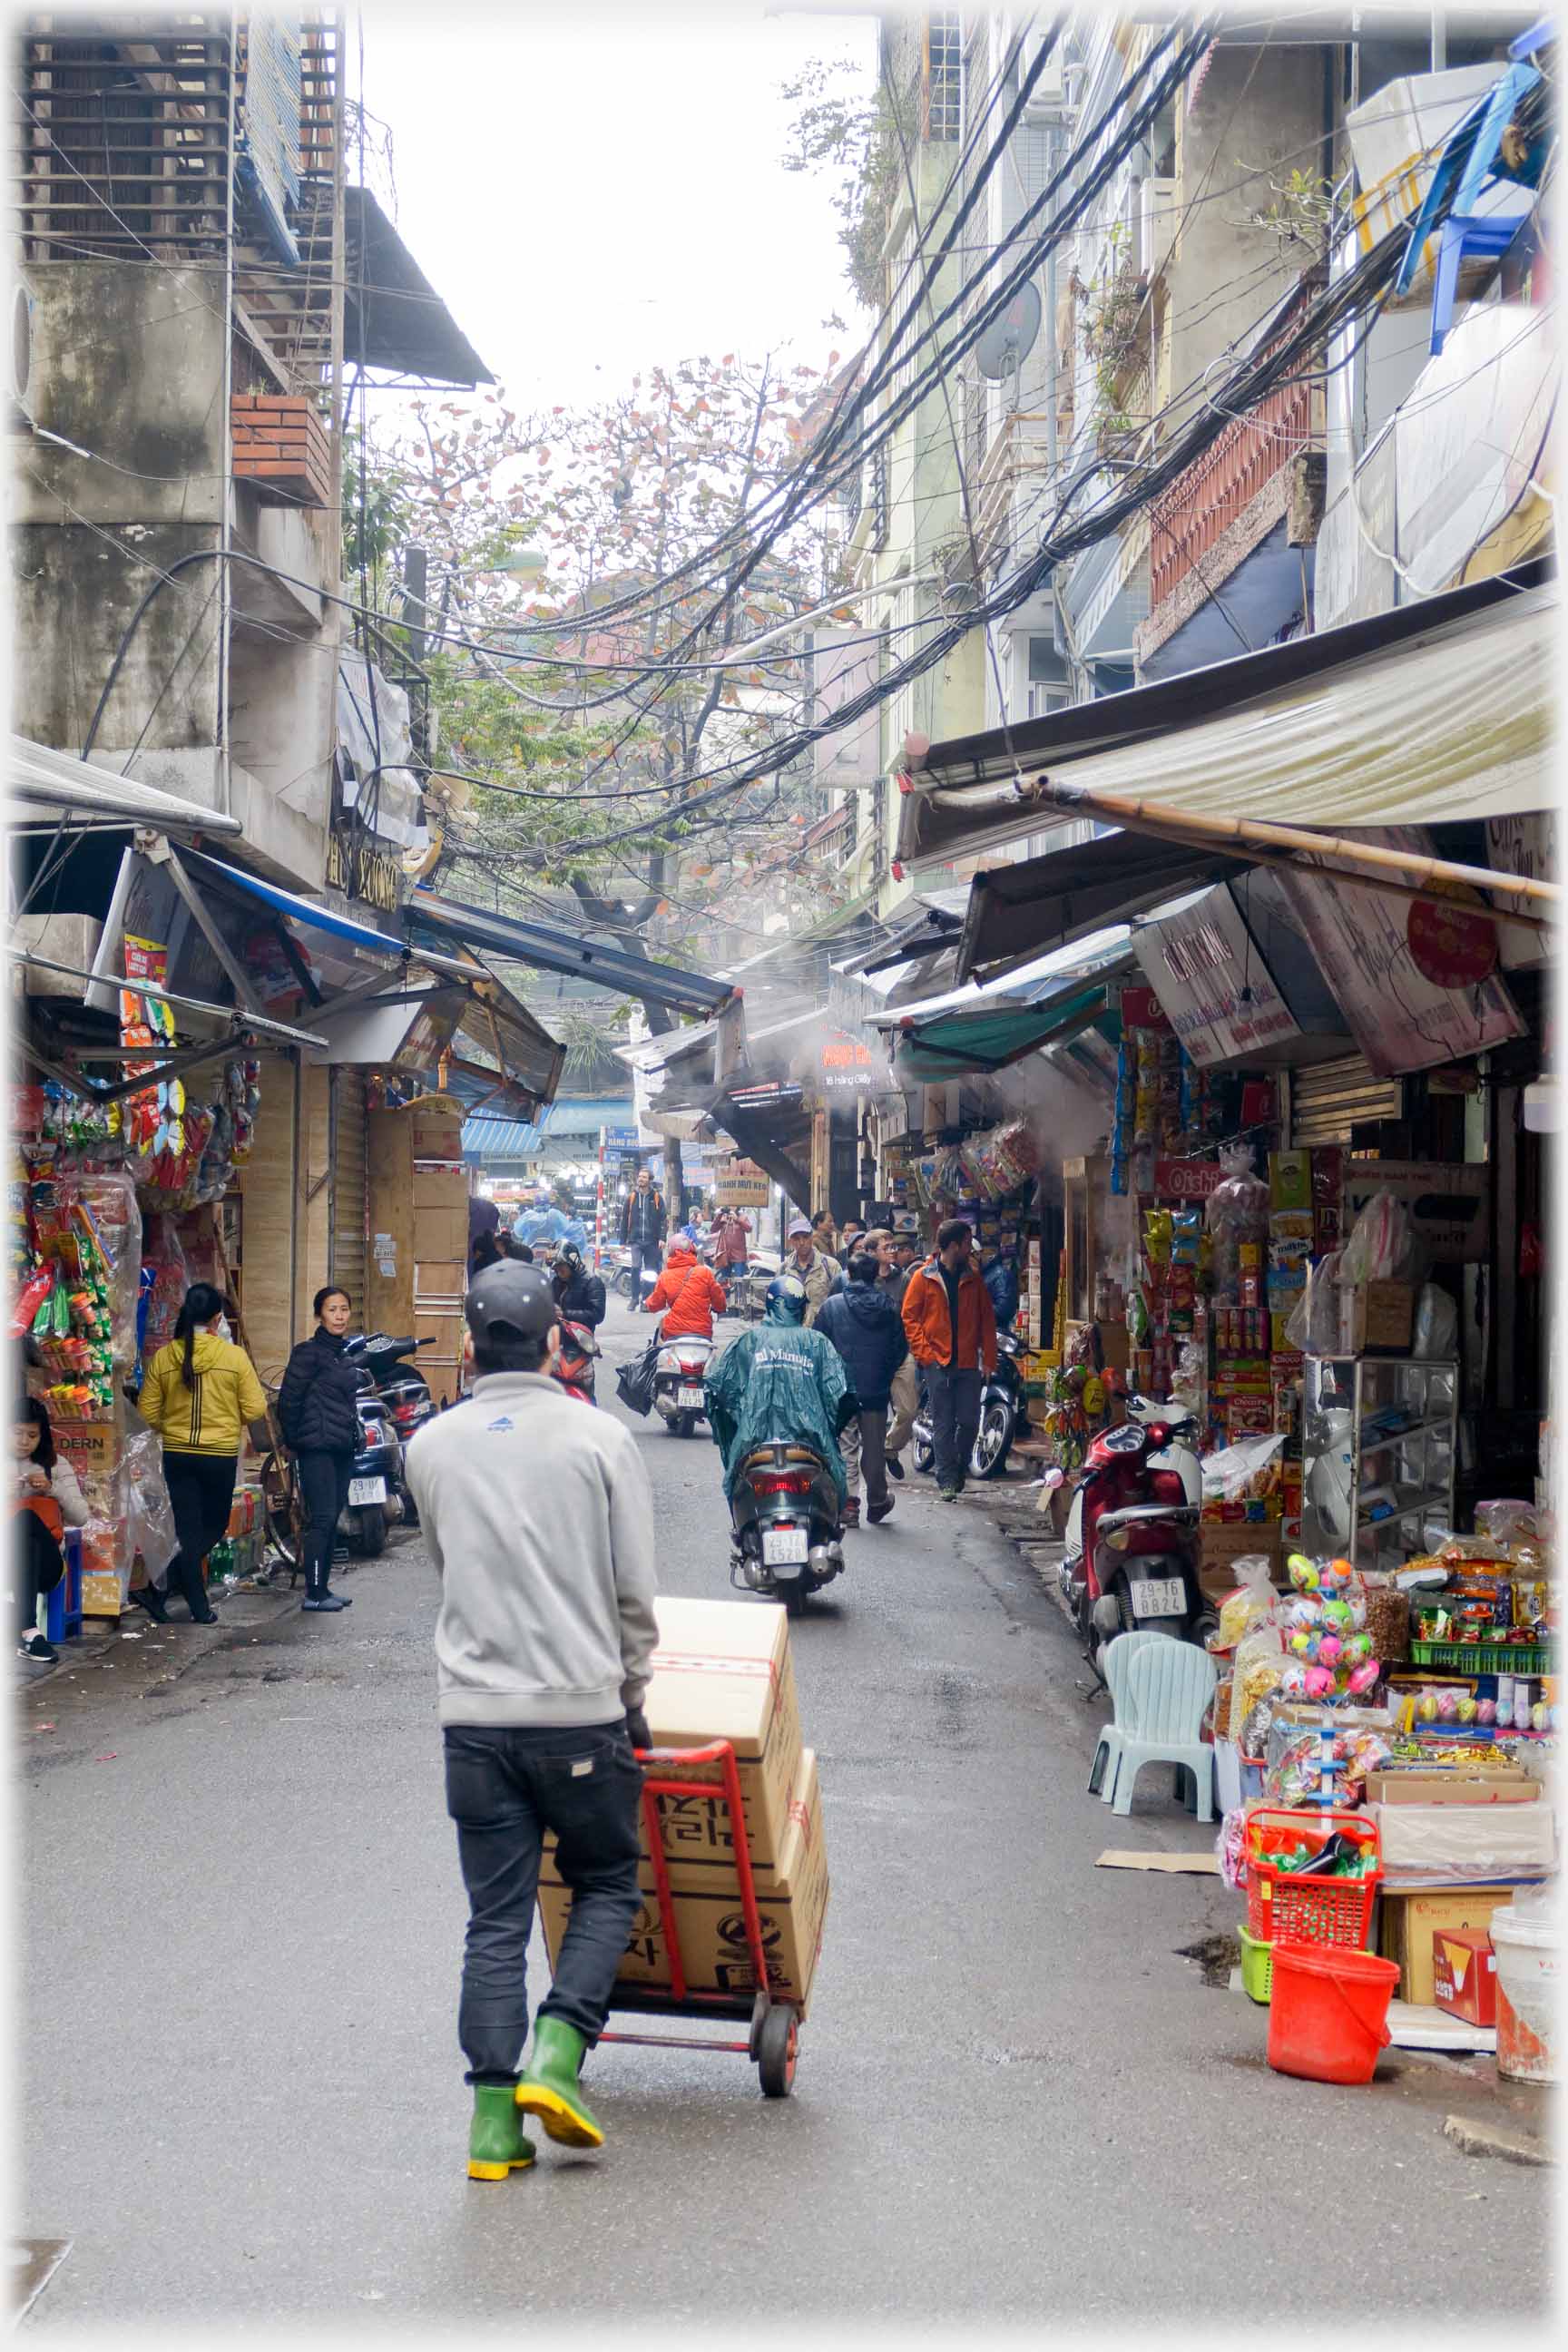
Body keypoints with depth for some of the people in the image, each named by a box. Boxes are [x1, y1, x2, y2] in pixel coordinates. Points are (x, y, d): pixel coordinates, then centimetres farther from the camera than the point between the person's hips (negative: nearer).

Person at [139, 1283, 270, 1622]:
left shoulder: (163, 1358, -3)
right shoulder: (234, 1356, -9)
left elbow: (148, 1413, 1)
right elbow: (255, 1411, -7)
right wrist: (263, 1442, 14)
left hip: (176, 1454, 2)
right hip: (221, 1454, -2)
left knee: (188, 1530, 9)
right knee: (214, 1526, 14)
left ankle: (199, 1608, 9)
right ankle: (163, 1586, -2)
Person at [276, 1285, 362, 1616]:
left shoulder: (342, 1355, 16)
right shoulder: (310, 1352, -9)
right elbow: (288, 1400, -11)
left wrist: (354, 1440, 15)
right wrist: (293, 1441, -4)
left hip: (342, 1449, 8)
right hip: (318, 1448, -8)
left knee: (332, 1520, 10)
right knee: (322, 1518, -11)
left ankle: (323, 1588, 16)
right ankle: (313, 1593, -11)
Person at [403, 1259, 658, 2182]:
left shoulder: (432, 1446, 4)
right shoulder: (599, 1438, -5)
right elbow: (634, 1593, -1)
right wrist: (632, 1698, 13)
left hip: (474, 1715, 3)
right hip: (581, 1709, -2)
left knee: (496, 1919, 9)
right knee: (608, 1888, 16)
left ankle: (495, 2120, 6)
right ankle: (557, 2057, 0)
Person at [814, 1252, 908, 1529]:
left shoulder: (832, 1305, -6)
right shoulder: (888, 1307, 0)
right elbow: (901, 1348, 4)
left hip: (842, 1389, -2)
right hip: (876, 1391, 2)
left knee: (846, 1448, 3)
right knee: (875, 1448, 14)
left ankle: (849, 1505, -4)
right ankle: (876, 1503, 25)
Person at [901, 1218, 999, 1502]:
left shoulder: (972, 1278, 10)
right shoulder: (923, 1277, 0)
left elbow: (986, 1318, 11)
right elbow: (910, 1317, 0)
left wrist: (988, 1359, 4)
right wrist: (924, 1353, -9)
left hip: (968, 1362, 3)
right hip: (938, 1362, -3)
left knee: (969, 1421, 0)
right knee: (943, 1425, 0)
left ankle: (959, 1469, 22)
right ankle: (947, 1481, 5)